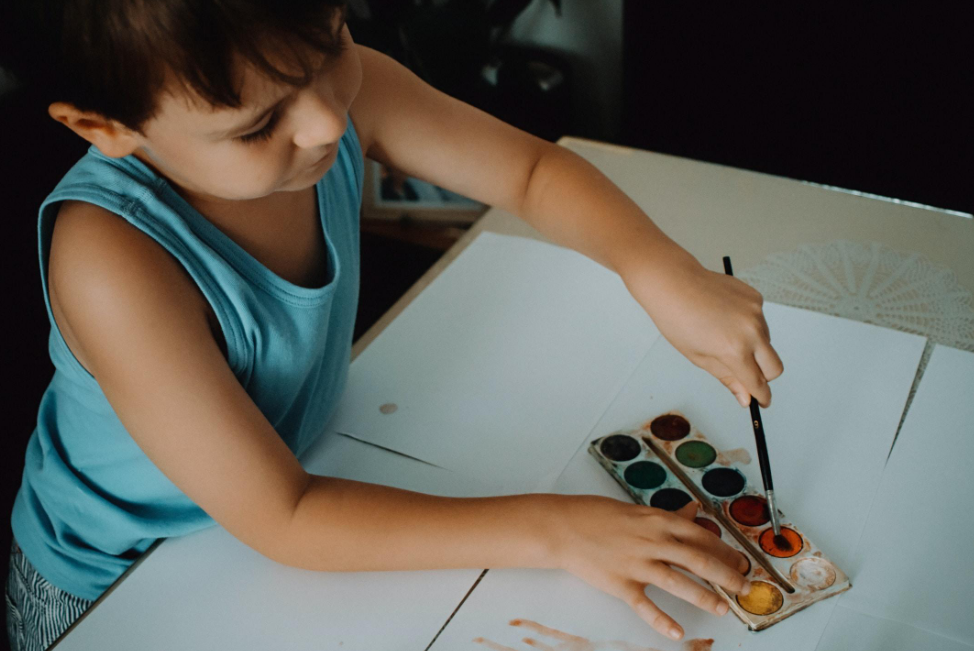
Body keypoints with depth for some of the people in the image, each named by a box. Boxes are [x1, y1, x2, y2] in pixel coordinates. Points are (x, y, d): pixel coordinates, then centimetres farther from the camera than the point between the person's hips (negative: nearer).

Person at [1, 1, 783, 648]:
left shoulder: (343, 87, -23)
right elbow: (279, 519, -31)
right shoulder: (112, 261, -38)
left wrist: (661, 271, -30)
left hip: (299, 457, 5)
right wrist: (550, 531, -32)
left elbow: (529, 169, -11)